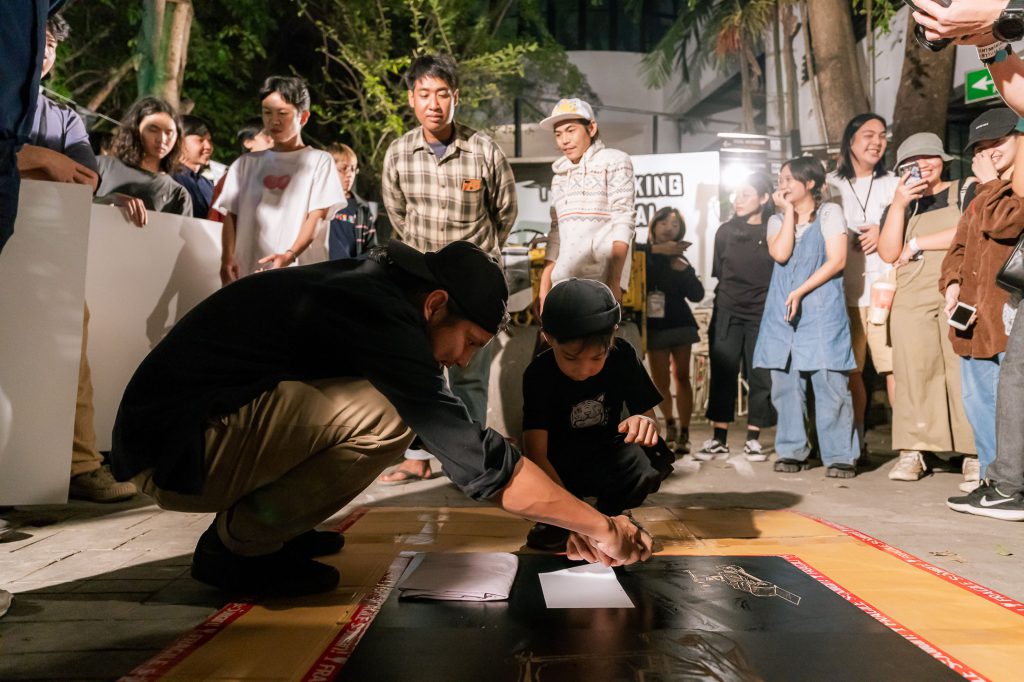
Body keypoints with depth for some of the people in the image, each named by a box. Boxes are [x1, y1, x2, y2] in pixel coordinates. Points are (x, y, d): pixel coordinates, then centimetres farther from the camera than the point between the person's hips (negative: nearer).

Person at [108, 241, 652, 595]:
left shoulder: (369, 289, 5)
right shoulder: (381, 318, -22)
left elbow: (454, 438, 10)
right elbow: (478, 461, -22)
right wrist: (600, 527, -10)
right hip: (171, 452, -9)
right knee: (380, 415, -26)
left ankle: (260, 521, 11)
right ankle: (237, 545, -5)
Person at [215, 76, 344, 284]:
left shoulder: (319, 161, 7)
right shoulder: (247, 163, 19)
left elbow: (316, 217, -4)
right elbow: (230, 214, 14)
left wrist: (290, 255, -20)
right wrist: (227, 259, -4)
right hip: (245, 271, 4)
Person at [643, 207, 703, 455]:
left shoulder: (680, 260, 8)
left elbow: (697, 295, 0)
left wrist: (684, 270, -12)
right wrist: (657, 251, -17)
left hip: (680, 323, 1)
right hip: (654, 326, -1)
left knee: (681, 377, -2)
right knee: (660, 381, -1)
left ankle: (683, 434, 2)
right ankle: (670, 423, 24)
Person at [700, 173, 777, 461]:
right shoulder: (726, 231, 7)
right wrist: (728, 296, 11)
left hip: (762, 315, -2)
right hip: (727, 314, 2)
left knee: (760, 376, 1)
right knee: (723, 374, 2)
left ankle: (753, 439, 10)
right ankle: (719, 439, 7)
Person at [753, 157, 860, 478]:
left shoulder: (830, 213, 6)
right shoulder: (777, 220, 17)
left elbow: (837, 260, -5)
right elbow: (780, 254, -3)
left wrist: (801, 292, -12)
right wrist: (789, 212, 0)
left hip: (822, 310, -4)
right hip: (782, 312, 4)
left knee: (830, 383, -8)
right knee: (785, 383, 3)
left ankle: (840, 455, -3)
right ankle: (792, 451, 11)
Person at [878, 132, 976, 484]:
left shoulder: (964, 193, 12)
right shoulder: (900, 204, 19)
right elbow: (888, 253, 3)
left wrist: (917, 243, -2)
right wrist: (899, 204, -4)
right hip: (912, 300, 2)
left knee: (965, 371, -8)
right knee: (914, 373, -3)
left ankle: (974, 452, -2)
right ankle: (912, 452, -3)